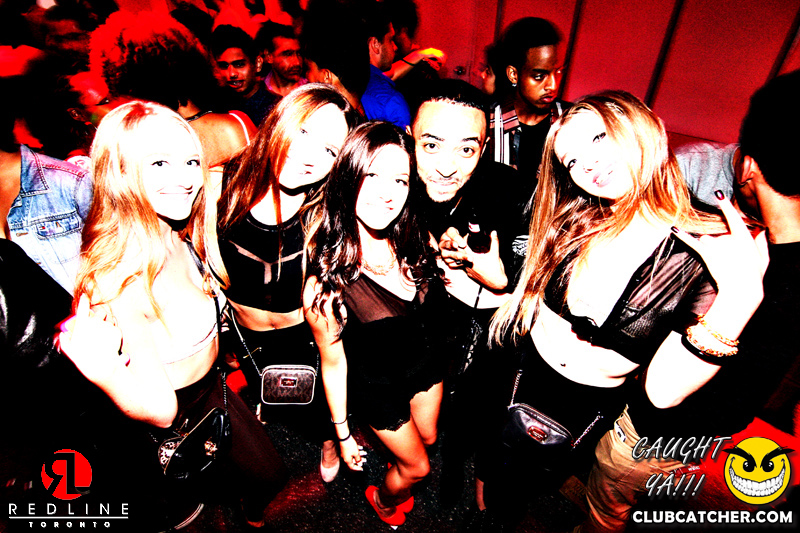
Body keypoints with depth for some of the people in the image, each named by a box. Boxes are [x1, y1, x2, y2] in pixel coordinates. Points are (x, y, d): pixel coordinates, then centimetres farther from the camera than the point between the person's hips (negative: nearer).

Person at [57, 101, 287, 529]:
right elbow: (159, 410, -34)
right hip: (168, 438, -7)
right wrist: (101, 370, -48)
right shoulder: (117, 276, -34)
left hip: (213, 393, 7)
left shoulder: (181, 237, -13)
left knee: (268, 474, 27)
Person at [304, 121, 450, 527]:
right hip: (378, 387, -4)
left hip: (427, 364, 5)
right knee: (417, 466, 20)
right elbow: (333, 364, -17)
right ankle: (384, 502, 56)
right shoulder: (327, 278, -32)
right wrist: (343, 435, -7)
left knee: (428, 438, 30)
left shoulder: (414, 242, -19)